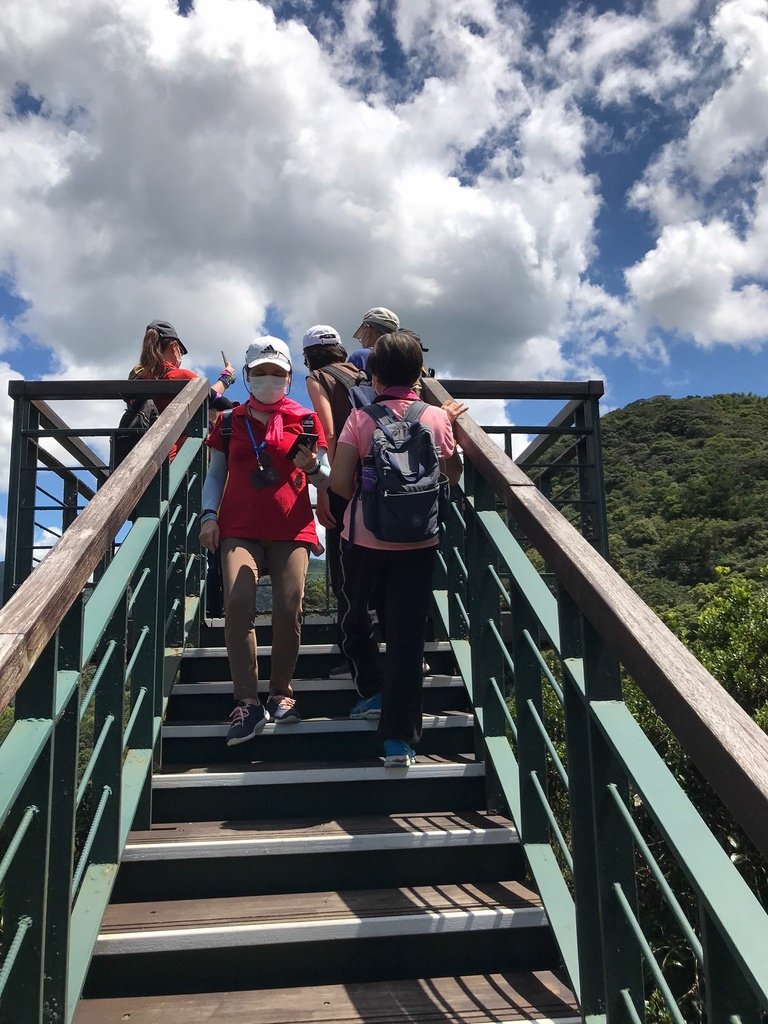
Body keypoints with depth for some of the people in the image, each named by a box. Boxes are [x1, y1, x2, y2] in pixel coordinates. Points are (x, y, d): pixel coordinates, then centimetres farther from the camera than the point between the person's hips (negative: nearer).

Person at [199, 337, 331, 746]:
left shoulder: (305, 420, 10)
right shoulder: (230, 421, 15)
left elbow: (326, 479, 8)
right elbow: (215, 474, 14)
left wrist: (312, 466, -14)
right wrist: (209, 514, -2)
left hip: (291, 528, 0)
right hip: (239, 528, 1)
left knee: (289, 609, -11)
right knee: (237, 602, -20)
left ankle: (281, 693, 9)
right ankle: (247, 703, -14)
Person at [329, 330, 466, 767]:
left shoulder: (362, 416, -6)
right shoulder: (437, 417, -2)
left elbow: (339, 480, -10)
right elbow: (453, 474, 10)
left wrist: (365, 497, 9)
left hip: (365, 536, -1)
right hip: (418, 541, 1)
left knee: (354, 614, 25)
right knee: (407, 634, 3)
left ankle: (374, 690, 27)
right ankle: (400, 737, 5)